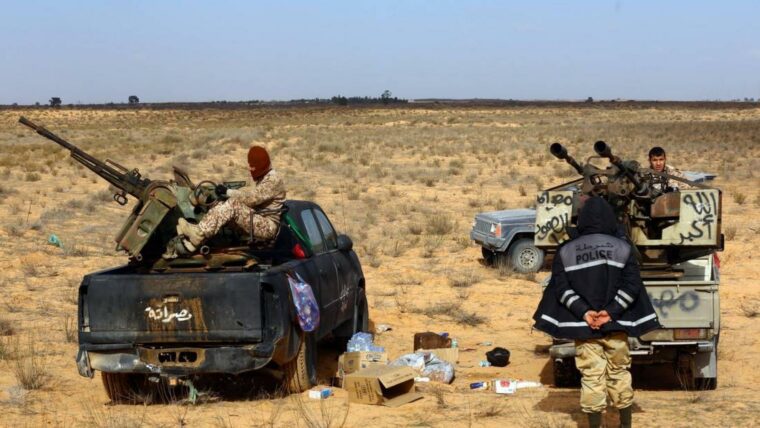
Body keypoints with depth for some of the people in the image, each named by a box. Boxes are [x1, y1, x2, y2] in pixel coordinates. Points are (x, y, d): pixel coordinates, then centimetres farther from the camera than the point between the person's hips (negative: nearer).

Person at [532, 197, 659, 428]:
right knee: (619, 373, 13)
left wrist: (584, 313, -10)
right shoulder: (622, 248, 1)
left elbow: (561, 288, -4)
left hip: (583, 326, 0)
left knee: (591, 376, 3)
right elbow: (631, 285, -7)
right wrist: (611, 312, -11)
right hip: (615, 325, 0)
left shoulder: (566, 251, 3)